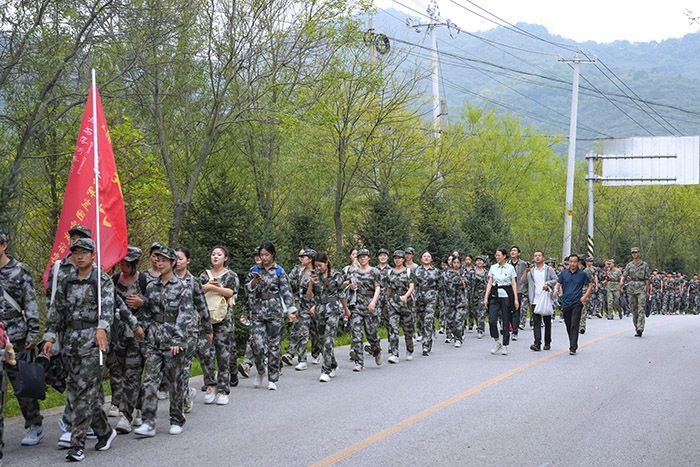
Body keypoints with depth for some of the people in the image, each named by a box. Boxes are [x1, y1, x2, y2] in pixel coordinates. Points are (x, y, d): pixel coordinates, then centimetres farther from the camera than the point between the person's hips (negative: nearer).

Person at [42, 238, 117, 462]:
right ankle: (104, 431, 24)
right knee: (76, 390, 8)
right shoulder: (66, 282, 15)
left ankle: (77, 443, -9)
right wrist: (49, 337, 5)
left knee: (85, 390, -10)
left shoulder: (103, 280, -1)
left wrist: (102, 328, -33)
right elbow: (56, 310, 15)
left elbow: (107, 306, -16)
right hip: (69, 340, 6)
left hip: (92, 339, -6)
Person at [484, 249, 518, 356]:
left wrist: (516, 299, -6)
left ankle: (505, 346, 9)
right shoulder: (493, 267, 8)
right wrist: (486, 297, 1)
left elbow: (514, 284, 0)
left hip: (506, 295, -2)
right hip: (494, 295, 2)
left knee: (506, 321, 0)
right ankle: (497, 342, 8)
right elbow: (489, 283, 8)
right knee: (492, 320, -10)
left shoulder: (510, 268, 1)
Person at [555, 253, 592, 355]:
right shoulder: (564, 273, 7)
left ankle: (573, 348, -14)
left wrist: (585, 296, -3)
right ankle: (573, 344, 27)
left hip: (577, 303, -3)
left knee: (574, 325, -11)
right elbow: (558, 284, 11)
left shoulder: (582, 274, 1)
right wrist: (557, 291, -10)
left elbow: (590, 285, 9)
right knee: (568, 326, 11)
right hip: (566, 303, 3)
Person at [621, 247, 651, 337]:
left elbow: (647, 279, 4)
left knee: (641, 309, -13)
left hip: (641, 287, -3)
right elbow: (624, 275, 1)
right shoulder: (629, 265, 11)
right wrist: (622, 281, -20)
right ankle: (636, 328, 17)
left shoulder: (644, 265, 5)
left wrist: (647, 290, 2)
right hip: (631, 287, 3)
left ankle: (640, 329, -21)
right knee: (633, 309, 6)